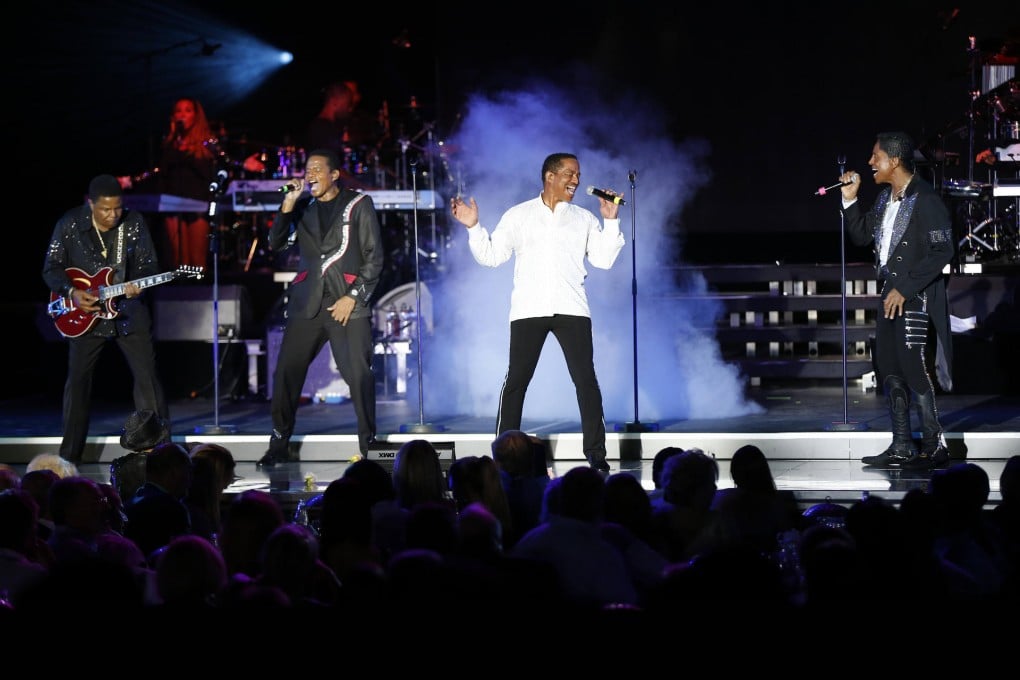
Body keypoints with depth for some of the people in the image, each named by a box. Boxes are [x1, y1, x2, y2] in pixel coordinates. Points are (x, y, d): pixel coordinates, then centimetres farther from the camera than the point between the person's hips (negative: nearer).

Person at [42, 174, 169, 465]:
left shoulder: (134, 223, -7)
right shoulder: (69, 224, -9)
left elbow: (149, 265, -3)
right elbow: (51, 268, -3)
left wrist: (138, 284, -24)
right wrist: (72, 292, -18)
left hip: (129, 311, 0)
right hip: (84, 313, 0)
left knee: (147, 376, -3)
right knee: (77, 380, 2)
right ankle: (69, 456, 12)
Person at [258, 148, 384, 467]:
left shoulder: (358, 204, 3)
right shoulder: (303, 206, 13)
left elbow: (374, 257, 1)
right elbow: (275, 243, 4)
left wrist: (352, 297, -7)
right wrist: (287, 206, -7)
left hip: (347, 304, -3)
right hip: (307, 303, 4)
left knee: (359, 375, -12)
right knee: (286, 373, -1)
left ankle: (369, 446, -2)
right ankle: (278, 446, 9)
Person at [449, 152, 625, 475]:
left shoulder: (584, 219, 13)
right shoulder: (517, 216, 9)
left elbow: (603, 259, 8)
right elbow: (490, 255, 8)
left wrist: (611, 221, 2)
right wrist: (474, 227, -4)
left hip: (572, 310, 1)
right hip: (529, 310, -1)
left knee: (586, 379, -4)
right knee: (516, 380, -1)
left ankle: (596, 454, 2)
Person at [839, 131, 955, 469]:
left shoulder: (925, 200, -15)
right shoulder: (885, 199, 12)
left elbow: (942, 251, -19)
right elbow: (862, 236, 19)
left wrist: (905, 288, -20)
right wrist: (850, 200, 6)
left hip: (916, 298, -9)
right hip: (890, 294, 9)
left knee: (913, 369, -10)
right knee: (889, 370, 9)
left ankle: (934, 446, -2)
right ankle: (902, 447, 15)